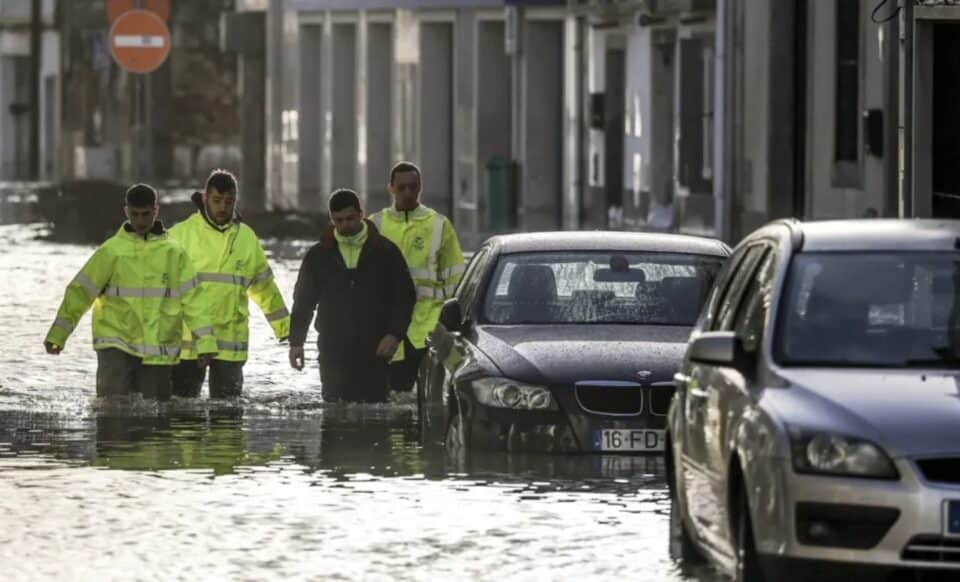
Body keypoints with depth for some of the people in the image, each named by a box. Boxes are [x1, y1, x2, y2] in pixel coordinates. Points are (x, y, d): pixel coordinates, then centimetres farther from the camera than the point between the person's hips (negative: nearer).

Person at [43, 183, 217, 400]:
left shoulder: (174, 253, 4)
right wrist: (57, 335, 2)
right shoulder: (111, 251, 0)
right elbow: (81, 292, 3)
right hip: (116, 344, -2)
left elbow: (192, 298, 6)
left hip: (158, 350, 2)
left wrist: (205, 342, -1)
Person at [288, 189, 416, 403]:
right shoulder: (319, 255, 9)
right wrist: (296, 342, 5)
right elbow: (303, 301, 13)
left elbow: (405, 296, 7)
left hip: (373, 352, -1)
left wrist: (394, 334, -5)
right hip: (333, 351, 1)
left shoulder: (385, 251, 4)